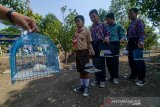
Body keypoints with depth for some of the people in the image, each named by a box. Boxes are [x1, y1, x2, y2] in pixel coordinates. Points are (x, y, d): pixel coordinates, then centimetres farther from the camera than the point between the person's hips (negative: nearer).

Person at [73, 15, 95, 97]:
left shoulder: (86, 30, -4)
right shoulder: (76, 32, 13)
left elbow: (89, 42, -5)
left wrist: (91, 49, -20)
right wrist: (75, 52, 10)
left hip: (84, 52, -6)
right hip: (77, 52, 7)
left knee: (85, 70, 2)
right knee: (80, 71, 14)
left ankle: (86, 87, 16)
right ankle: (82, 86, 28)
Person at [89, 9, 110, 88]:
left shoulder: (102, 24, 5)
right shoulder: (91, 28, 18)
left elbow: (107, 34, -2)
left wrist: (106, 38, -24)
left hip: (100, 45, -4)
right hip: (93, 46, 5)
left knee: (101, 63, -2)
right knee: (95, 63, 7)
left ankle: (102, 80, 11)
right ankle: (97, 79, 20)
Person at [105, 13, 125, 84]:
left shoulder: (118, 26, 7)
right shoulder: (106, 27, 18)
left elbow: (122, 35, 0)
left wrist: (122, 39, -20)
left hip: (115, 45, -4)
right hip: (107, 45, 4)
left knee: (115, 61, -8)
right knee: (108, 61, 4)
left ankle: (115, 77, 5)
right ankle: (112, 76, 19)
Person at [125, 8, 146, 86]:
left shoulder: (139, 21, -2)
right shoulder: (131, 24, 21)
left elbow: (142, 32, -14)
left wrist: (141, 41, -30)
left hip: (136, 43, -9)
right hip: (130, 43, 9)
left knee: (139, 61, -5)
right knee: (131, 61, 13)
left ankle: (141, 79, 6)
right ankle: (133, 76, 26)